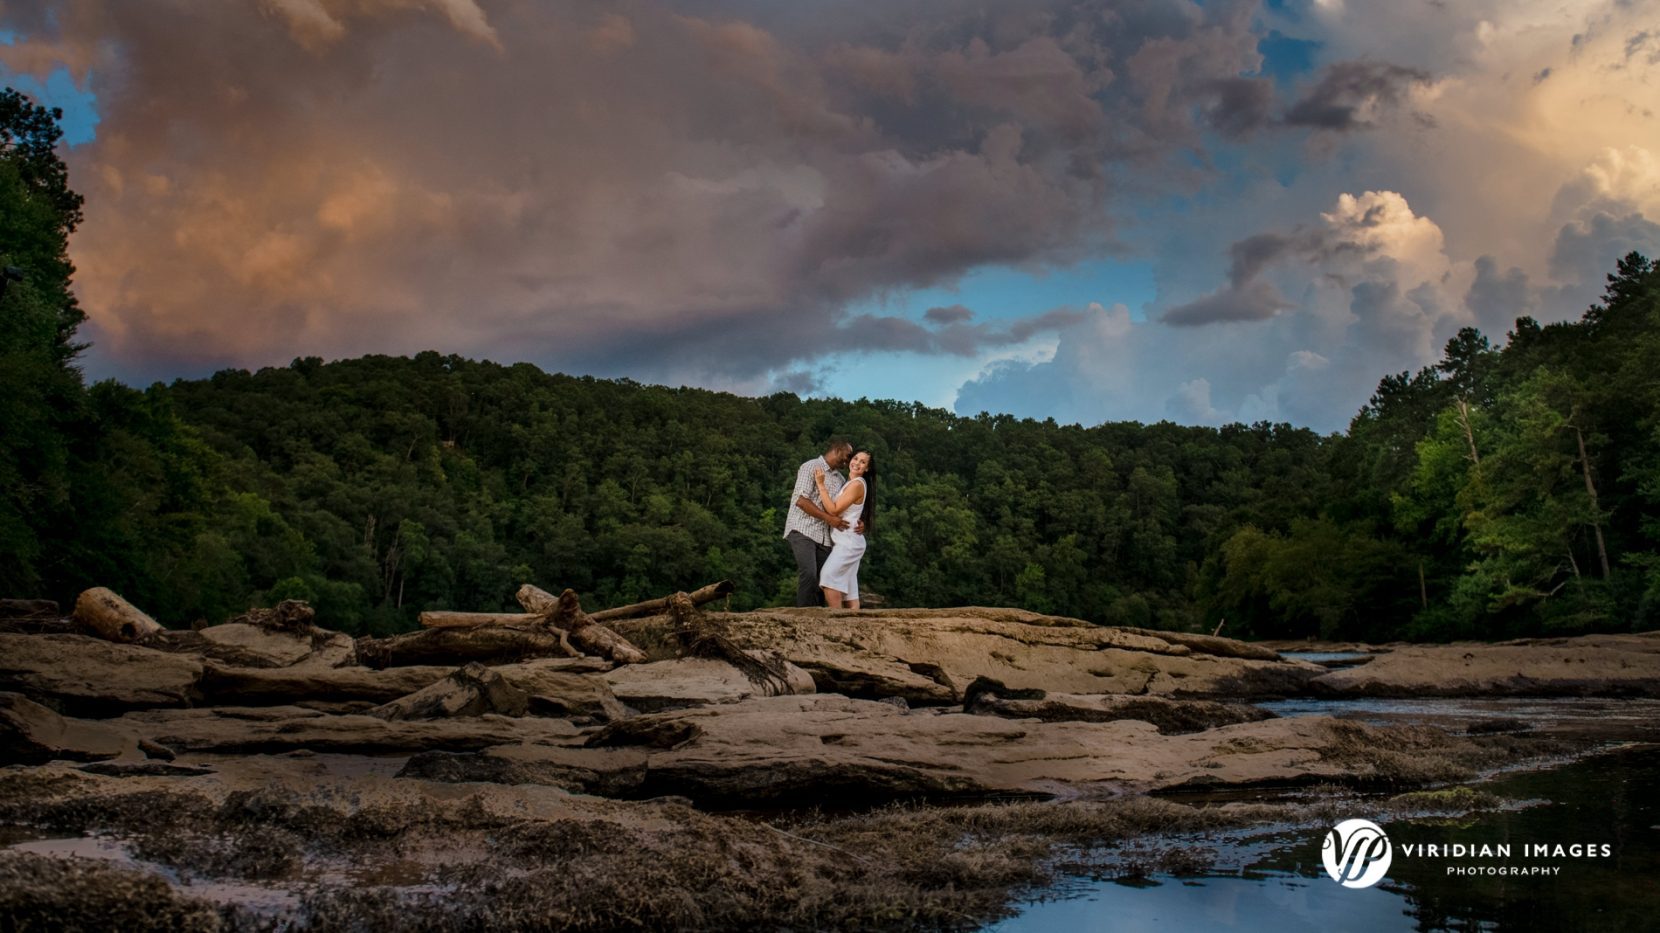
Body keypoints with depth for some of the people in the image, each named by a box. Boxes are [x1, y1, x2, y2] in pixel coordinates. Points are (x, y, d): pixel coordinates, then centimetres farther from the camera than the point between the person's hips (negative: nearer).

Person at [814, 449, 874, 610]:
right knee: (848, 589, 6)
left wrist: (821, 484, -14)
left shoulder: (857, 484, -13)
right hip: (847, 541, 10)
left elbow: (833, 510, -17)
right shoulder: (850, 484, 17)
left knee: (829, 577, -19)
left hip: (848, 541, -10)